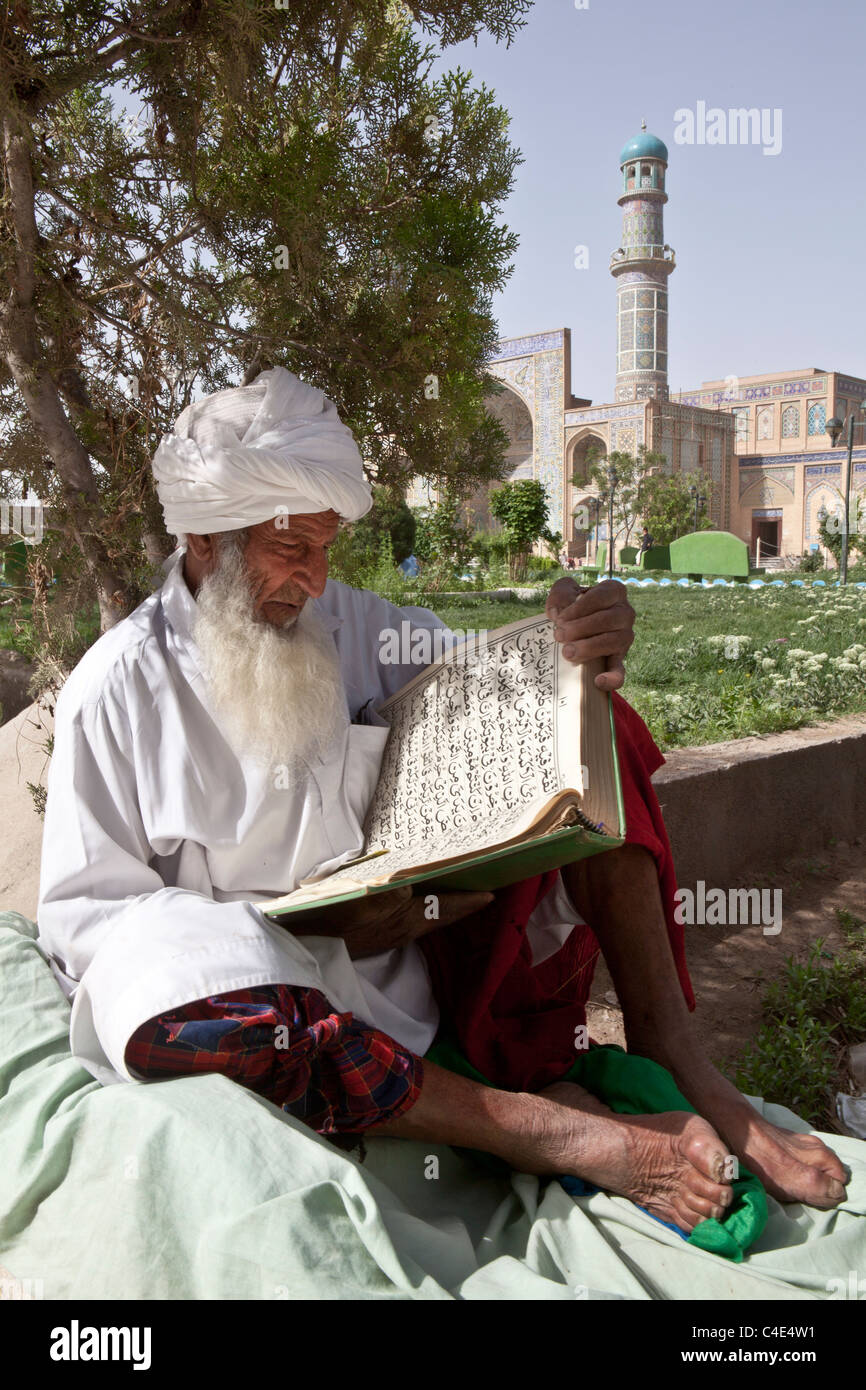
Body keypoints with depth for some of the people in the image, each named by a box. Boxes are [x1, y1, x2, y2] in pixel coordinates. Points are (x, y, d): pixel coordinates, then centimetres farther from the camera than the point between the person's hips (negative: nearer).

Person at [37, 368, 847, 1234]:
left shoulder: (356, 625, 7)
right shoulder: (115, 691, -6)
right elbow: (83, 918, -7)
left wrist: (578, 646, -19)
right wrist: (307, 930, -18)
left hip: (431, 952, 4)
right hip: (286, 996, -4)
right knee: (186, 1013, -40)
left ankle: (671, 1057, -14)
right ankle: (555, 1127, -27)